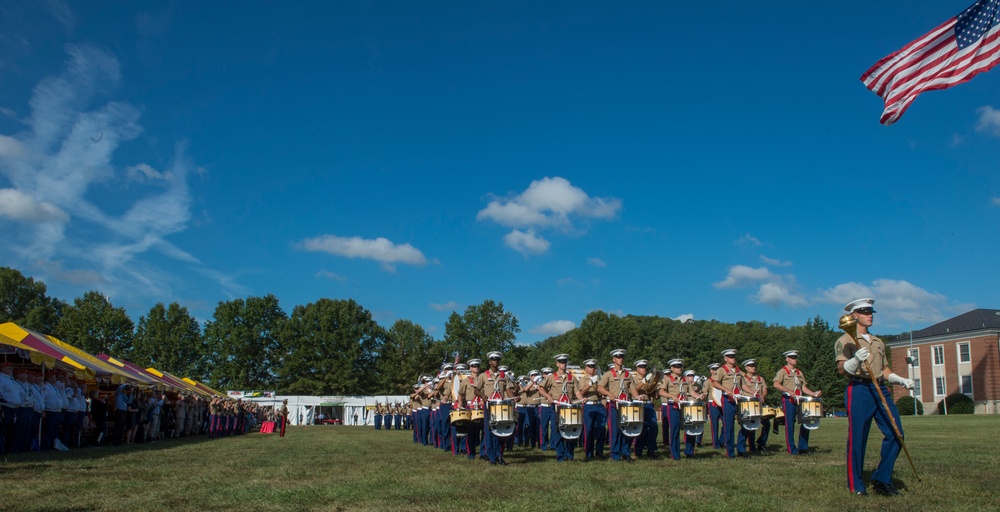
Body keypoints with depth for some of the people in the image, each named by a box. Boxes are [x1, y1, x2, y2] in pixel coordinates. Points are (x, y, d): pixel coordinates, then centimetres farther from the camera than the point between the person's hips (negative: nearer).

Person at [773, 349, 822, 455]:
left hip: (799, 400, 6)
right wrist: (790, 392, -21)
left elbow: (803, 387, 18)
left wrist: (814, 394, 1)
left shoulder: (799, 372, 20)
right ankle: (792, 449, 2)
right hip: (788, 400, -6)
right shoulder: (782, 371, 0)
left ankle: (803, 447, 10)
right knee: (790, 424, -4)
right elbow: (776, 385, -13)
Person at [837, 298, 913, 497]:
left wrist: (902, 381, 9)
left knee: (896, 434, -2)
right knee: (857, 438, -5)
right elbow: (841, 369, -11)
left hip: (881, 390, 7)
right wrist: (856, 359, -29)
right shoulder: (845, 340, 1)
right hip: (859, 390, -7)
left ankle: (882, 480, 10)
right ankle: (856, 486, 5)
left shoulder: (878, 342, 23)